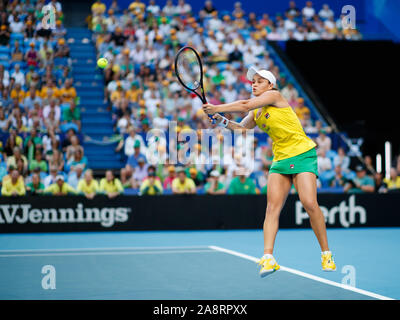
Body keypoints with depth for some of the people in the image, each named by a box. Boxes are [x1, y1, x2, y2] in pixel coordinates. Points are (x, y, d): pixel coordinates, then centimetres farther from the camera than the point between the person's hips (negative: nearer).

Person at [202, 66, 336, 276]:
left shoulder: (274, 96, -7)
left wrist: (217, 108, -11)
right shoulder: (256, 113, 15)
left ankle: (326, 254, -4)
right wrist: (221, 120, 1)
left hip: (302, 154, -7)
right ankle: (268, 258, -17)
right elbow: (242, 128, 18)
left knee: (309, 203, -17)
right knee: (272, 207, -10)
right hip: (280, 159, 7)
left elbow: (246, 105, -16)